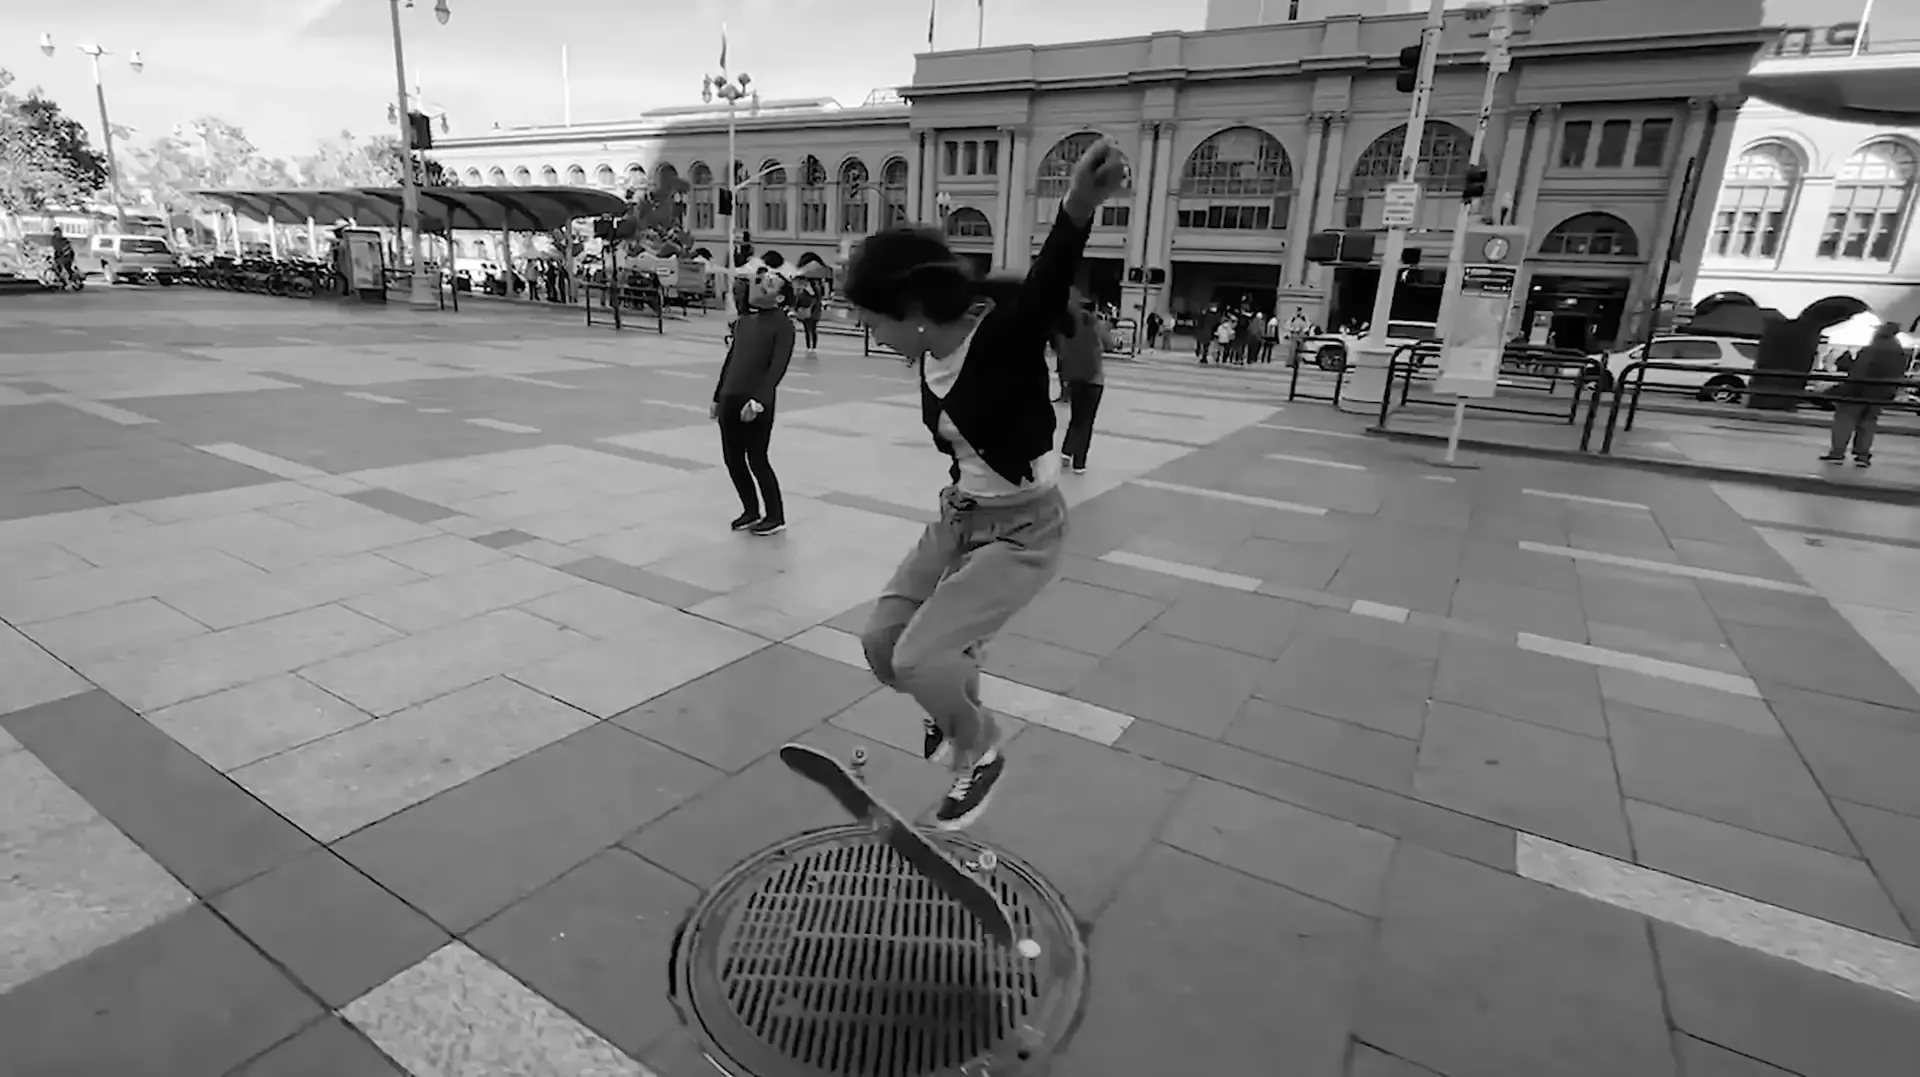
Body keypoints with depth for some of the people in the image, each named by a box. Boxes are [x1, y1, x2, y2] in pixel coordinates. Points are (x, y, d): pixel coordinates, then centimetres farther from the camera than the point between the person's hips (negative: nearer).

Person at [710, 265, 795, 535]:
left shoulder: (783, 324, -7)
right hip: (730, 399, 7)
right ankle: (751, 510, 28)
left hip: (757, 403, -7)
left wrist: (758, 400, -25)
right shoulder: (743, 320, 14)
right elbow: (730, 360, 19)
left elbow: (778, 367, -16)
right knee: (732, 459, 10)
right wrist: (718, 398, 19)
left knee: (757, 460, -1)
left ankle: (775, 517, 15)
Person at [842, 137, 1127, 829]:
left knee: (917, 659, -14)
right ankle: (956, 700, 39)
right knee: (882, 643, 8)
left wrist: (1078, 209, -62)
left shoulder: (1005, 332, -24)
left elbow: (1046, 288, -44)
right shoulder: (929, 357, -3)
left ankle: (981, 752, 16)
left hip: (1022, 532, -7)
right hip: (958, 519, 8)